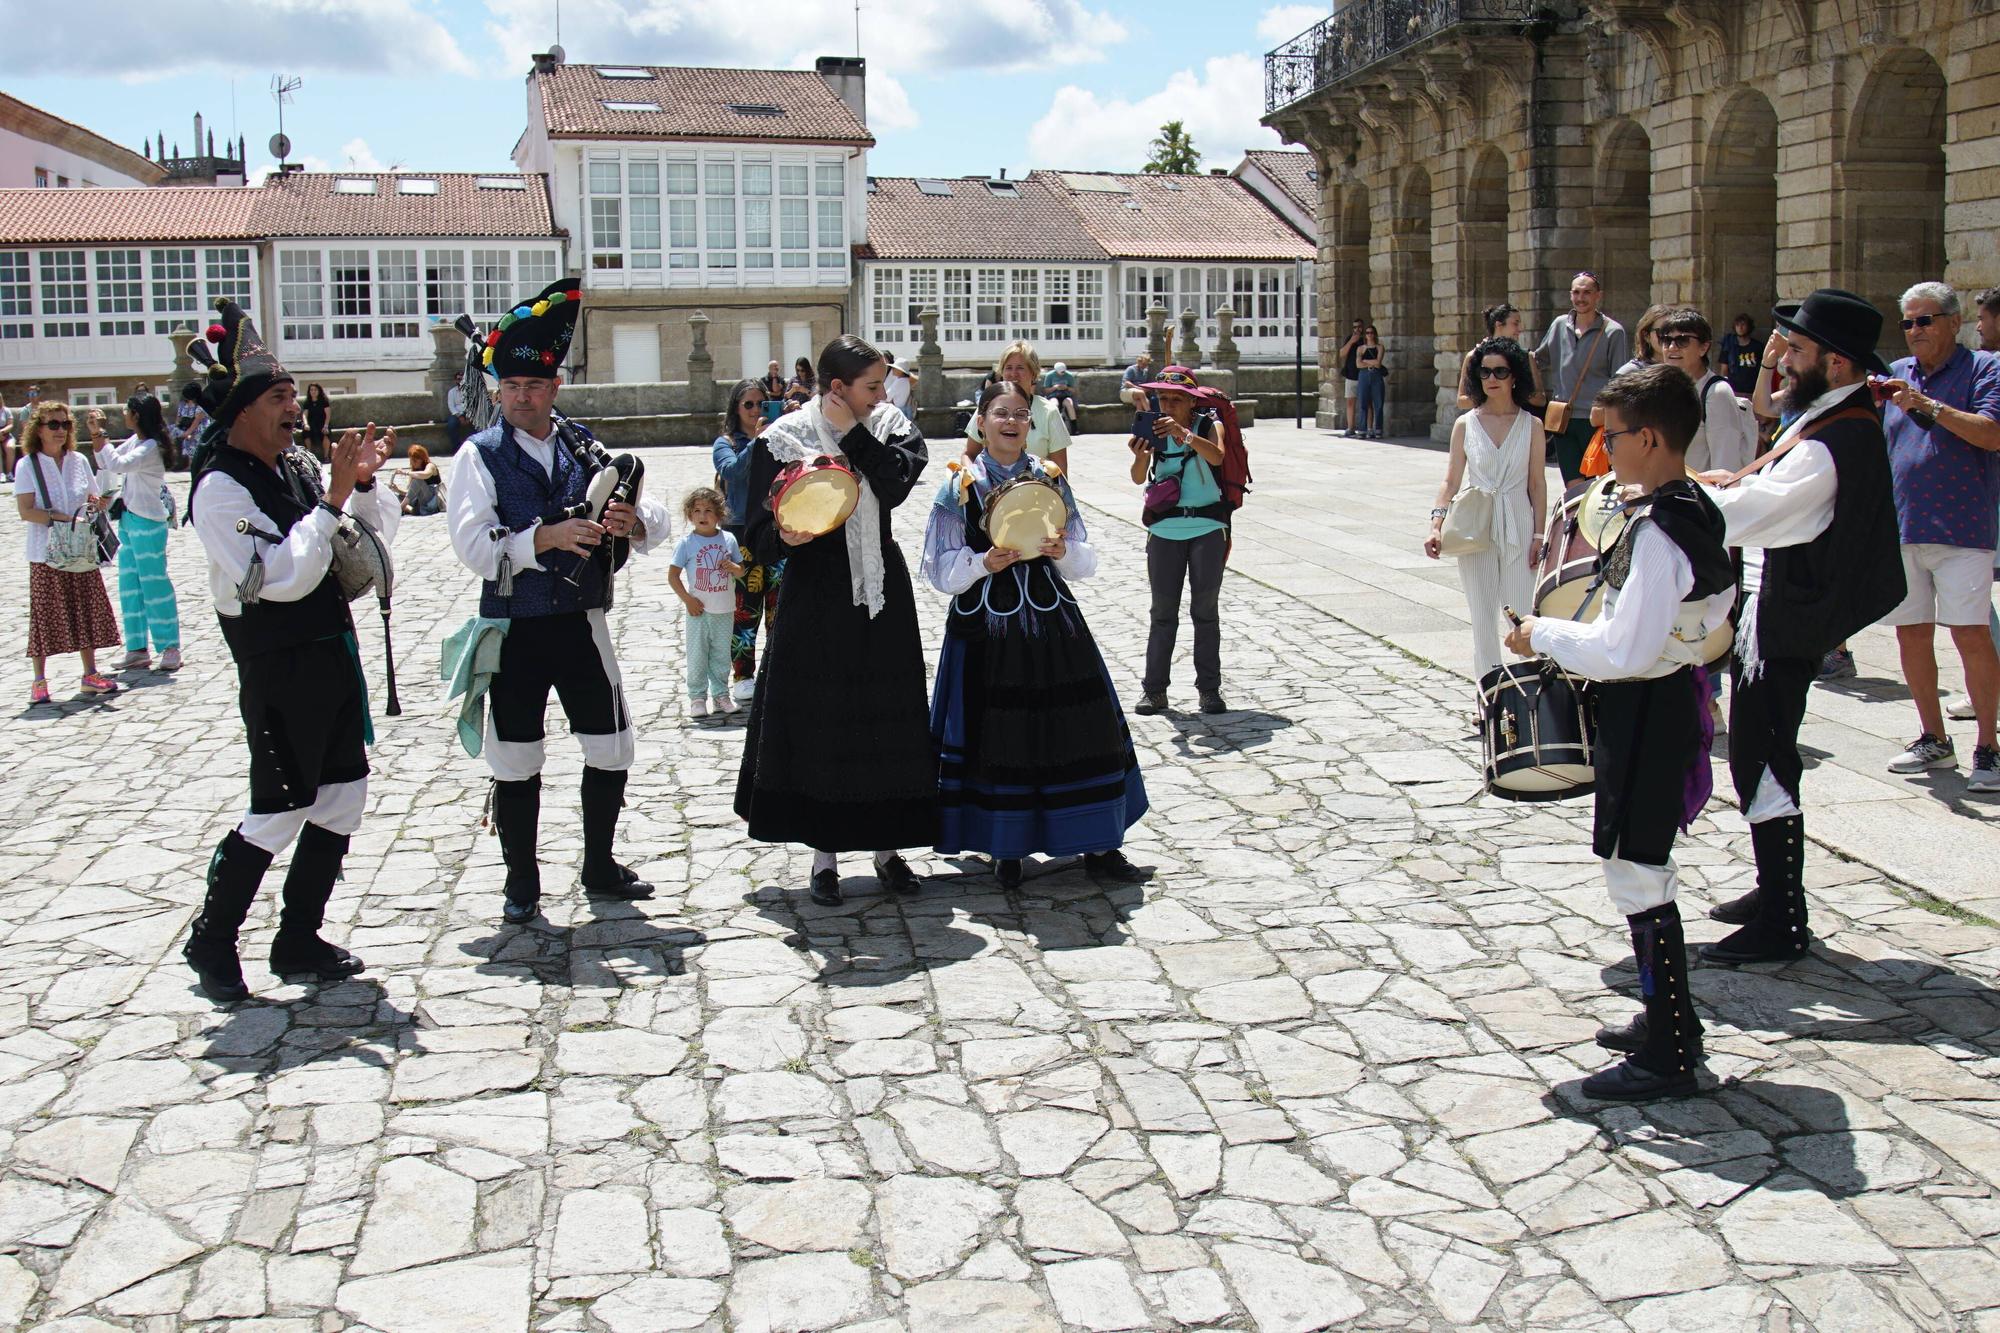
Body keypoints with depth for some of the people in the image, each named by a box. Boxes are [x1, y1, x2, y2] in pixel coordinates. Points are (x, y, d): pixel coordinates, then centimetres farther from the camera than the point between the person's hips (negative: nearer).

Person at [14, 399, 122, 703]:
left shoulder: (79, 461, 7)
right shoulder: (27, 465, -5)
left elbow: (93, 499, 13)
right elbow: (26, 510, -13)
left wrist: (96, 504, -10)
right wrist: (59, 518, -24)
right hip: (45, 553, -4)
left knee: (87, 611, 7)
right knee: (44, 614, 0)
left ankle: (90, 674, 16)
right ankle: (39, 680, 10)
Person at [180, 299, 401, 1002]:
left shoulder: (299, 466, 7)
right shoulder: (219, 487, -15)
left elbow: (378, 533, 15)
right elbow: (282, 578, -25)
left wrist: (364, 481, -4)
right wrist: (335, 498, -23)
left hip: (334, 655, 8)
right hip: (277, 670, -8)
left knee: (342, 800, 10)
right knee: (280, 812, -2)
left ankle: (299, 943, 22)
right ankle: (210, 943, 17)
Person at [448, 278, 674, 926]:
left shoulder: (585, 448, 7)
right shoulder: (481, 455, -3)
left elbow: (658, 519, 3)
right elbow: (472, 544, -16)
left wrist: (635, 522, -20)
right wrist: (546, 537, -28)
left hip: (584, 622, 3)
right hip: (515, 626, -3)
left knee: (611, 749, 9)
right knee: (516, 762, 6)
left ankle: (600, 867, 28)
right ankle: (521, 883, 20)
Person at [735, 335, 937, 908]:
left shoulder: (890, 426, 4)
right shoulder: (783, 439, -5)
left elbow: (895, 483, -17)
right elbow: (761, 537, -5)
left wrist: (851, 430, -14)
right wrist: (784, 537, -26)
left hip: (882, 599, 3)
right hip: (815, 603, -3)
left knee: (889, 721, 7)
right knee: (818, 724, 3)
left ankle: (886, 848, 20)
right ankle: (824, 855, 16)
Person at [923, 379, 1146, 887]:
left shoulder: (1050, 479, 8)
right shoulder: (960, 485, 0)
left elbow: (1085, 560, 8)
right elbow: (940, 568, -2)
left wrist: (1064, 553, -13)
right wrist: (984, 563, -18)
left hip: (1050, 620, 3)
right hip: (985, 623, -2)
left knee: (1078, 728, 2)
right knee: (996, 736, 1)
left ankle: (1098, 845, 12)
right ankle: (1007, 848, 17)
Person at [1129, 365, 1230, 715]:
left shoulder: (1209, 425, -2)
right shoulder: (1155, 430, 2)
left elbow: (1217, 456, -24)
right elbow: (1139, 479, -9)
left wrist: (1185, 434, -39)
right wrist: (1140, 457, -31)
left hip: (1207, 529, -1)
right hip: (1165, 531, 1)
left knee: (1206, 610, 3)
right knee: (1163, 611, 3)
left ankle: (1209, 687, 9)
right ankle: (1154, 689, 7)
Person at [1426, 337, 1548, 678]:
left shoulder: (1531, 425, 2)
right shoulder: (1465, 425, 3)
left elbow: (1537, 484, 4)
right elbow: (1451, 479, 2)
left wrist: (1539, 535, 0)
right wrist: (1437, 525, -11)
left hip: (1518, 527, -1)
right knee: (1483, 616, 5)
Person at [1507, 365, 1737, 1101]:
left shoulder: (1656, 533, -24)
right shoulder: (1699, 513, 7)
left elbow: (1624, 651, -27)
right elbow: (1716, 607, 19)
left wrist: (1544, 635, -14)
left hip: (1642, 715, -10)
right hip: (1670, 697, 10)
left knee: (1638, 879, -3)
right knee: (1646, 869, 20)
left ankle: (1667, 1058, 6)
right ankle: (1670, 1020, 33)